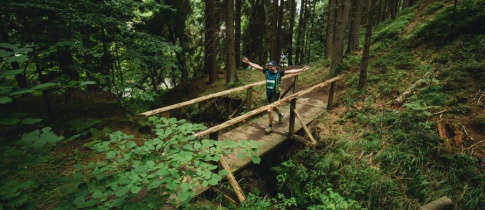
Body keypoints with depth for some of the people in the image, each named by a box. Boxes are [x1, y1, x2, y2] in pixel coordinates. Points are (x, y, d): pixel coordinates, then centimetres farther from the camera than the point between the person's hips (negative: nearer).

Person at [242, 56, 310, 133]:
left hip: (275, 94, -5)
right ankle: (280, 115, 60)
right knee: (274, 107, 27)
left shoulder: (279, 73, -13)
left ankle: (270, 126, 8)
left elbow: (291, 71, -18)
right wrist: (248, 62, -2)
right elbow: (257, 66, -1)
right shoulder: (266, 71, -4)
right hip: (268, 93, 5)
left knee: (269, 110, -12)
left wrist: (301, 69, -24)